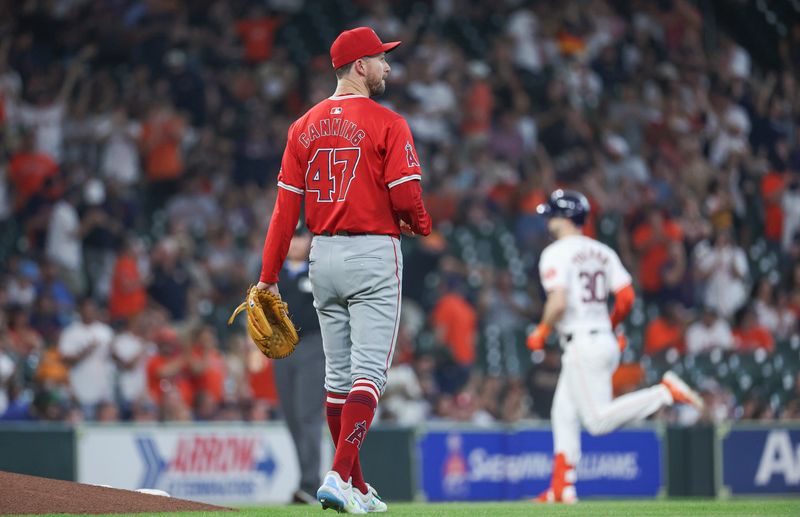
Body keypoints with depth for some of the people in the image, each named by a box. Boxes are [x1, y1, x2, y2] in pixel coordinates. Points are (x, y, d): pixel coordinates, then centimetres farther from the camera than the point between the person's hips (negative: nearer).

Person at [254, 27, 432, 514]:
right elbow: (406, 196, -16)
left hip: (323, 255, 6)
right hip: (373, 254, -6)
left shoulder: (305, 126, 7)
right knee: (368, 373, -7)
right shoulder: (387, 124, -9)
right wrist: (421, 224, 8)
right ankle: (340, 476, -20)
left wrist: (269, 276, 5)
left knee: (338, 376, 12)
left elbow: (286, 204, 5)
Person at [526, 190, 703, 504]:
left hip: (581, 344, -9)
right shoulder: (603, 252, 13)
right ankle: (562, 488, 13)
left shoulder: (556, 254, -9)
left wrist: (541, 332, -5)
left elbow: (558, 302, -21)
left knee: (599, 420, -11)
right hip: (605, 341, 9)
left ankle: (666, 392, -21)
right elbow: (627, 297, 7)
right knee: (564, 413, 14)